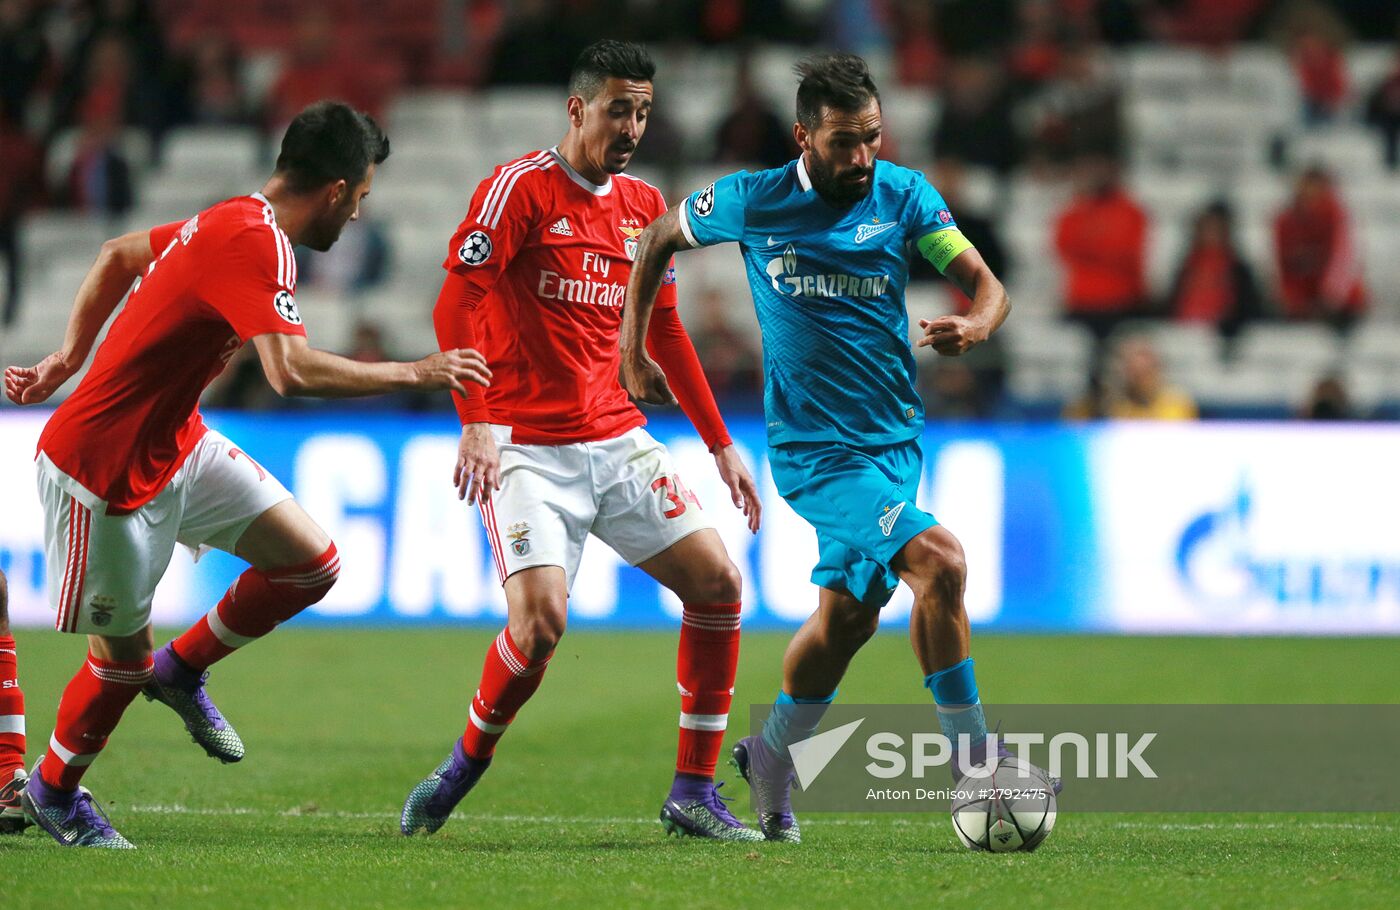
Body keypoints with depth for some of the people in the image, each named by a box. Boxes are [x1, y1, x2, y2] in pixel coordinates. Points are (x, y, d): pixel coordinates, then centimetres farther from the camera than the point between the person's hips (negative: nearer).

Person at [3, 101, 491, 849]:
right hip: (104, 469, -9)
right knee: (123, 652, 4)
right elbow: (292, 372, -37)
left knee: (312, 563, 3)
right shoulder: (255, 243, -25)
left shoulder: (232, 225, 6)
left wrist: (70, 359, 19)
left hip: (177, 444, 9)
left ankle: (181, 671, 23)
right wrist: (414, 374, -28)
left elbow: (117, 255, 19)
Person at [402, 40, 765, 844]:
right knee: (541, 618, -22)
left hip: (618, 441, 6)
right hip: (527, 451, -6)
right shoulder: (522, 187, -9)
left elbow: (665, 333, 20)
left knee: (717, 580, -7)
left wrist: (721, 444, 17)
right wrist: (478, 422, -25)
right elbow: (456, 305, -15)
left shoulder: (646, 206, 11)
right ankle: (466, 765, 6)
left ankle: (694, 792, 3)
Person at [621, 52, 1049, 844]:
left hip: (896, 439, 5)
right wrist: (633, 354, 6)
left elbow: (987, 284, -6)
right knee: (939, 562, -24)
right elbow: (659, 240, 10)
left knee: (849, 612, 18)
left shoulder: (904, 197, -2)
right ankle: (974, 766, -18)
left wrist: (975, 324, -30)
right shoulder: (751, 204, -7)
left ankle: (773, 760, 42)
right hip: (817, 448, -5)